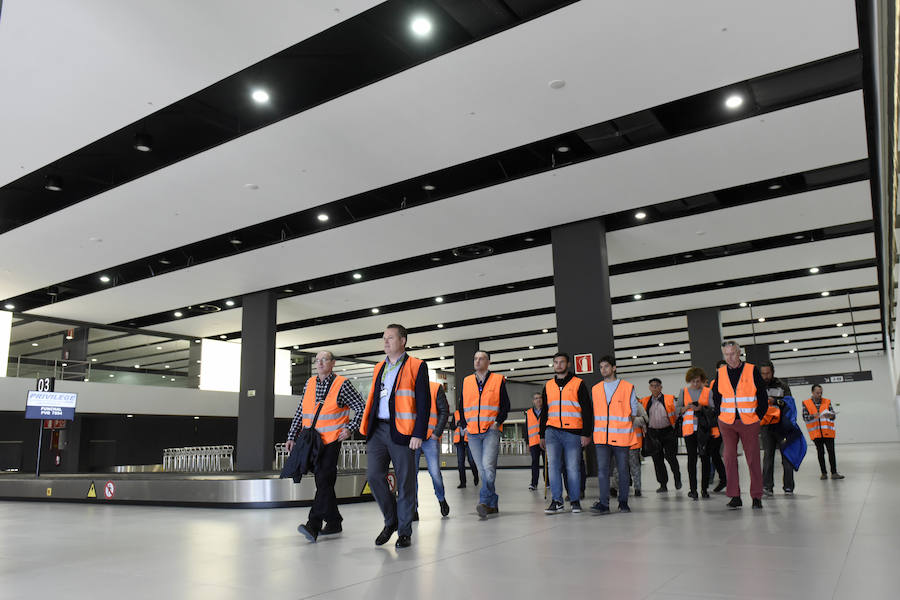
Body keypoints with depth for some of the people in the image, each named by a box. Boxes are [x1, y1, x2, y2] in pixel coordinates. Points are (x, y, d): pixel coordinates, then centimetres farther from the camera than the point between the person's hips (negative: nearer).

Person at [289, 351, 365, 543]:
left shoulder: (342, 384, -5)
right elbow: (300, 413, 15)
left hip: (331, 440, -6)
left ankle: (313, 525, -17)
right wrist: (292, 437, 11)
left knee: (324, 481, -13)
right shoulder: (309, 384, 11)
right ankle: (334, 523, 20)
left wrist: (350, 429, -9)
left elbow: (361, 408, -1)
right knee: (323, 482, 10)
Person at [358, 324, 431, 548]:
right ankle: (391, 520, 19)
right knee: (374, 475, -2)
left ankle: (404, 531, 14)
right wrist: (368, 430, 13)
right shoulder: (379, 368, 18)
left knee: (405, 482, 1)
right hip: (378, 429, 5)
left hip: (401, 432, -5)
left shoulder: (416, 366, -1)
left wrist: (418, 434, -13)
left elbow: (424, 403, -6)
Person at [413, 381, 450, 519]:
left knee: (435, 472, -4)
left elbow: (444, 411, -1)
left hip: (430, 439, -3)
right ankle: (413, 509, 9)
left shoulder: (436, 388, 2)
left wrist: (437, 433, -8)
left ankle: (441, 499, 24)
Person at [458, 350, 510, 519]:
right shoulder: (466, 382, 13)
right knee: (482, 470, 6)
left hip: (491, 431, -4)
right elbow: (462, 406, 18)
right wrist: (465, 425, 7)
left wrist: (498, 422, -8)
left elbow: (505, 405, 4)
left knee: (488, 466, -19)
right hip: (472, 433, 4)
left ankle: (484, 501, -16)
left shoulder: (498, 380, 4)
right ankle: (493, 504, 15)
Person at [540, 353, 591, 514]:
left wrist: (586, 433, -6)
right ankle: (557, 501, -3)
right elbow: (544, 412, 20)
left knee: (573, 467, 1)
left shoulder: (578, 384, 4)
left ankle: (575, 501, 14)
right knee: (553, 464, -7)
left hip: (573, 432, -3)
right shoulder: (548, 386, 15)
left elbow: (587, 410, 1)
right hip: (552, 431, 3)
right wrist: (542, 435, 16)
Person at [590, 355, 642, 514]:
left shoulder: (628, 387, 2)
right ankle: (603, 504, -8)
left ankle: (623, 502, 18)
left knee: (623, 470, 6)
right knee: (602, 470, -7)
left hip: (621, 437, -2)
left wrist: (626, 427, 4)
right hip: (601, 437, 2)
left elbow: (633, 411, 7)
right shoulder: (595, 389, 12)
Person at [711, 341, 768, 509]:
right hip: (727, 423, 2)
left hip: (749, 422, -2)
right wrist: (720, 415, 7)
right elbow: (716, 397, 15)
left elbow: (763, 396, 2)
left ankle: (756, 497, 12)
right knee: (730, 458, -1)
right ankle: (734, 496, 5)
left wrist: (758, 415, -1)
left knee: (753, 459, 3)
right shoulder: (720, 373, 6)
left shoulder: (752, 371, -2)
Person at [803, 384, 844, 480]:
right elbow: (805, 417, -3)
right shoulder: (806, 403, 2)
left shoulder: (827, 402, 7)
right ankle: (824, 473, 13)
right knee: (820, 453, 6)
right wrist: (813, 416, -22)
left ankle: (834, 473, 0)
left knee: (831, 452, -4)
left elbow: (833, 415, 2)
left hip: (828, 432, 1)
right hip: (816, 433, 0)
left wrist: (830, 415, -21)